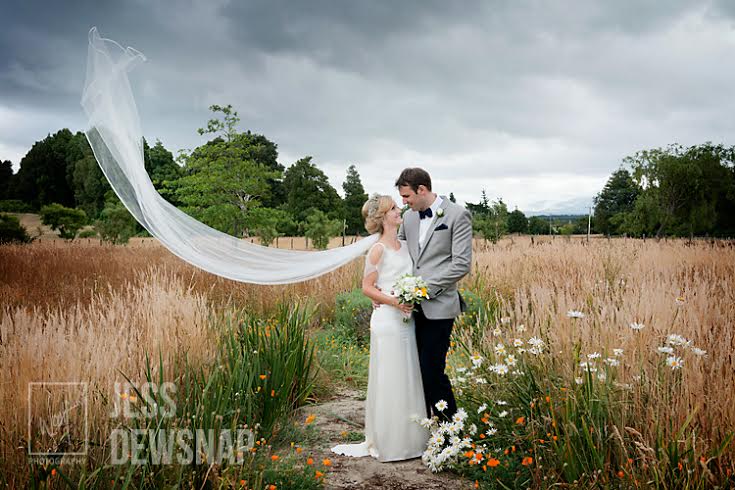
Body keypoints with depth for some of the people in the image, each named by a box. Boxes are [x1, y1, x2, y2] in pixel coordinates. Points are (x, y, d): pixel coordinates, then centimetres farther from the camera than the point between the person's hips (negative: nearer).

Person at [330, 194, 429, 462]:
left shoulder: (405, 245, 12)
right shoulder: (378, 249, -9)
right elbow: (367, 287, -9)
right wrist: (393, 301, -20)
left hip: (407, 320, 7)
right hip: (388, 321, -7)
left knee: (409, 379, 13)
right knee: (389, 382, 0)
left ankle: (409, 438, 25)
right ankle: (387, 443, 13)